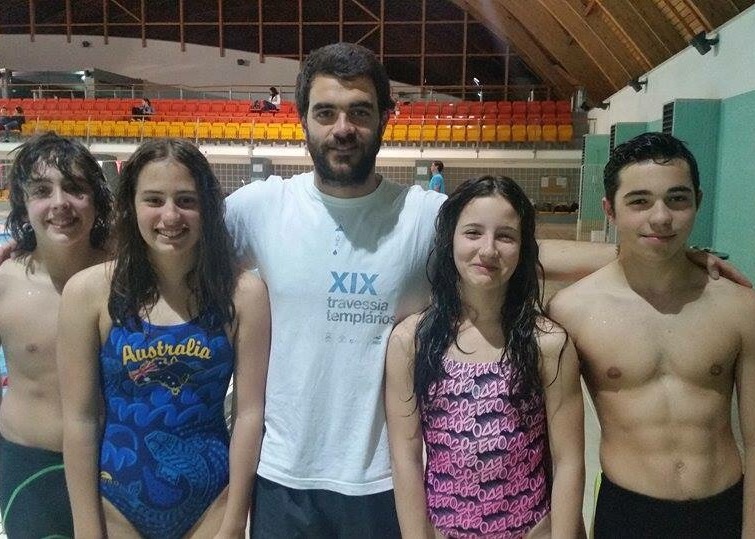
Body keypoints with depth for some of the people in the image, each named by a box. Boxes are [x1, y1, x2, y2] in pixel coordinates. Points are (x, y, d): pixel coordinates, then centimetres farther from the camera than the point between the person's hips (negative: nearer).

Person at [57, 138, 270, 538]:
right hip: (116, 505, 1)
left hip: (211, 504, 0)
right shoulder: (89, 291, -10)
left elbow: (249, 412, -9)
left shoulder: (242, 293, -11)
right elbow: (80, 419, -7)